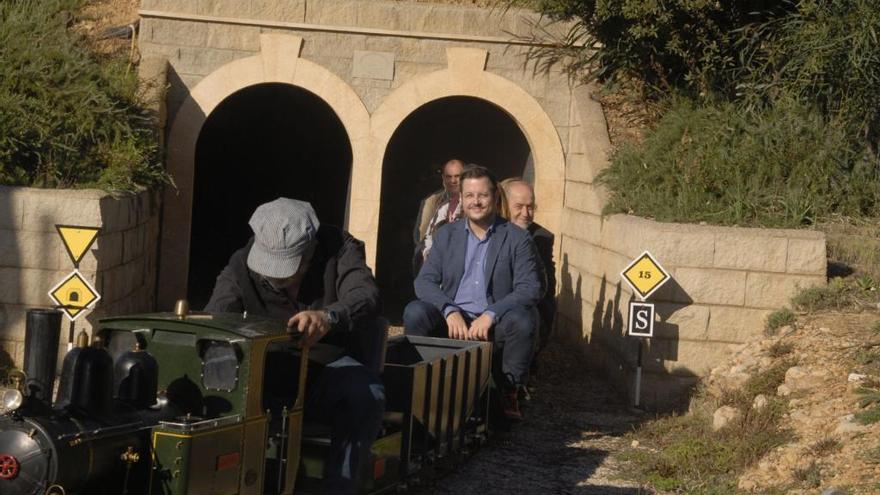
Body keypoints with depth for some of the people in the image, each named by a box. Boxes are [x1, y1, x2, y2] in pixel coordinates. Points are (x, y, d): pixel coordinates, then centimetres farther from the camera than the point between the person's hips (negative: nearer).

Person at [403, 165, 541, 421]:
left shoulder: (517, 238, 3)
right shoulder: (446, 235, 11)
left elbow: (529, 288, -8)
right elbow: (424, 281, 2)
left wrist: (490, 315, -23)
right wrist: (450, 311, -18)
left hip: (494, 326, -2)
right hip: (452, 322, 2)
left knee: (523, 320, -33)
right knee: (414, 312, -27)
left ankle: (509, 393, -12)